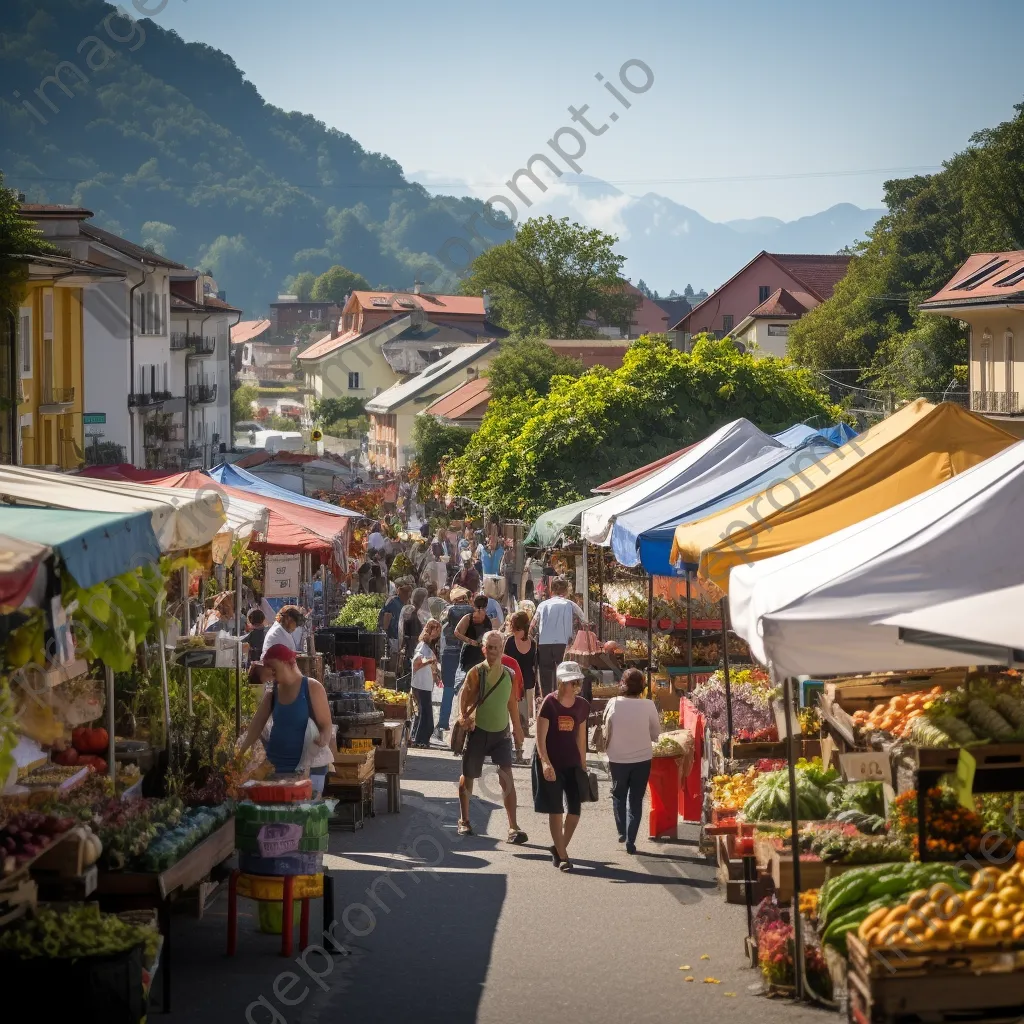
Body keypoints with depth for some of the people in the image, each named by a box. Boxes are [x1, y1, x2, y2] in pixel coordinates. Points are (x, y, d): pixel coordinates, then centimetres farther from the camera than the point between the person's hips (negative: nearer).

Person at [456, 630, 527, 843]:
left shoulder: (508, 674, 1)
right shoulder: (476, 672, -10)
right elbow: (464, 697, -9)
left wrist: (517, 729, 18)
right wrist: (463, 717, -27)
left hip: (501, 732, 2)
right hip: (478, 732, -2)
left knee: (506, 778, -10)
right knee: (468, 776, 11)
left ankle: (513, 828, -14)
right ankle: (464, 821, 32)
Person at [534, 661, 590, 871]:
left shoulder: (582, 706, 3)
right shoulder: (549, 703, -12)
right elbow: (540, 738, -14)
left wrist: (583, 765, 13)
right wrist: (545, 763, -25)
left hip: (572, 763, 5)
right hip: (550, 763, -5)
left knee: (575, 809, 2)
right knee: (556, 810, 0)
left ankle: (559, 847, 23)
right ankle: (562, 856, 7)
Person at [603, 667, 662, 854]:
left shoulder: (614, 704, -12)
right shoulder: (648, 706, -13)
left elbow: (606, 733, -1)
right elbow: (656, 734, -2)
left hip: (618, 759, 0)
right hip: (642, 759, 0)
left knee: (618, 795, 23)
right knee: (635, 800, 11)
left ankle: (622, 832, 20)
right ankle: (630, 840, 7)